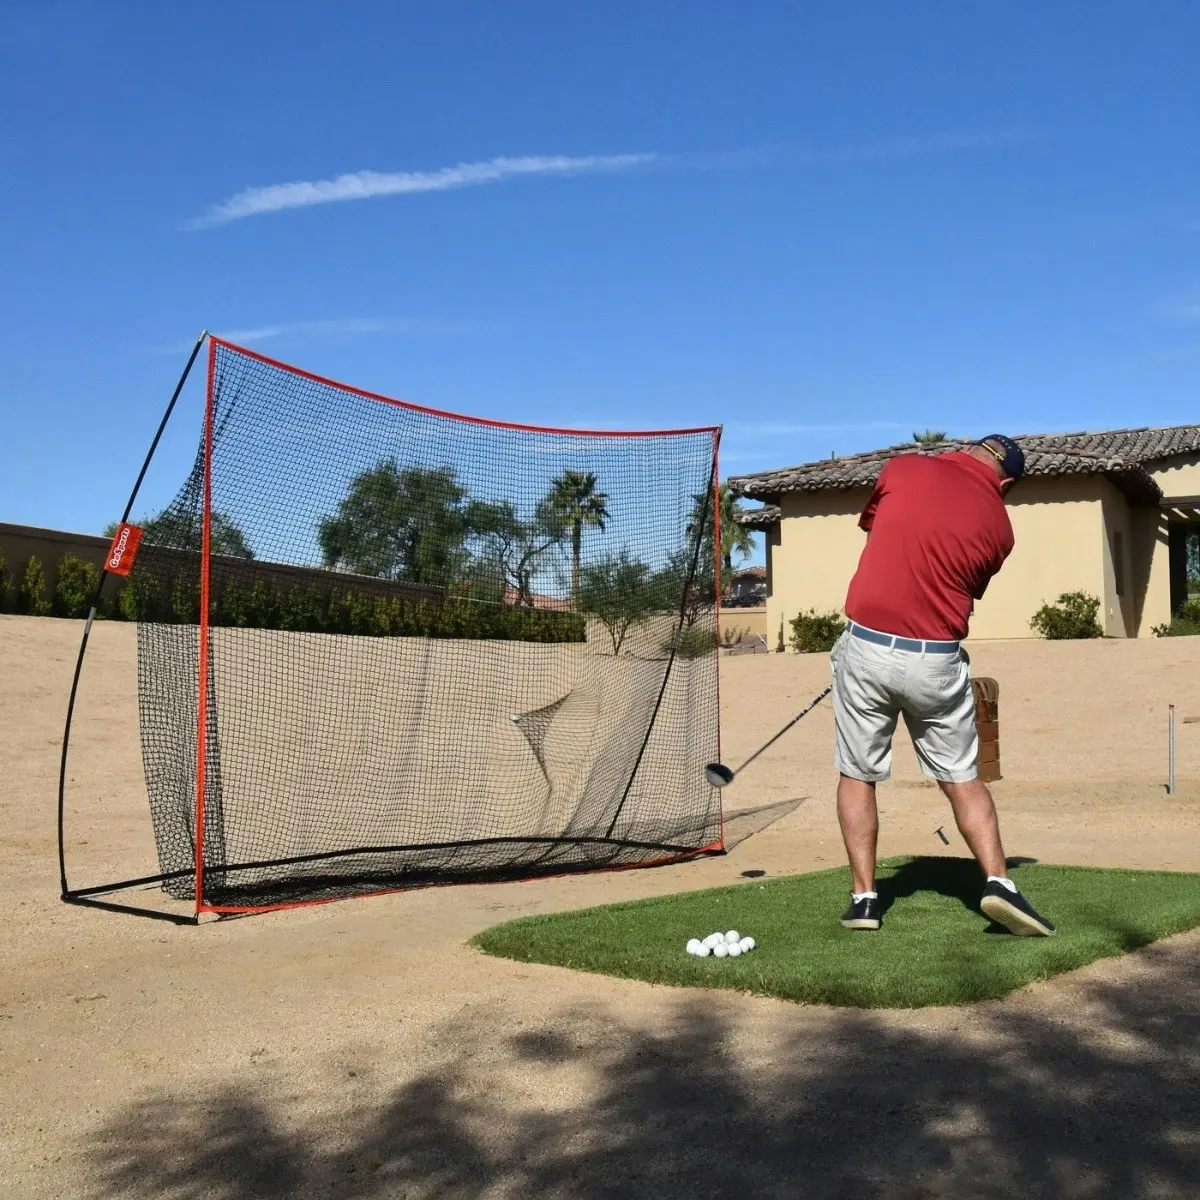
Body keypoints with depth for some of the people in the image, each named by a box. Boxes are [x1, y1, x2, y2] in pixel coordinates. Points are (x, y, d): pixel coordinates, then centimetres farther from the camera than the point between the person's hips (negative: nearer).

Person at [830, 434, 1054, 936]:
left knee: (857, 775, 12)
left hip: (867, 646, 0)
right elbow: (968, 591, 13)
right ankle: (999, 882, 3)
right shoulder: (999, 526, 3)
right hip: (937, 662, 0)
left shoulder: (903, 467, 2)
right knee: (963, 778, 15)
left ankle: (864, 898, 12)